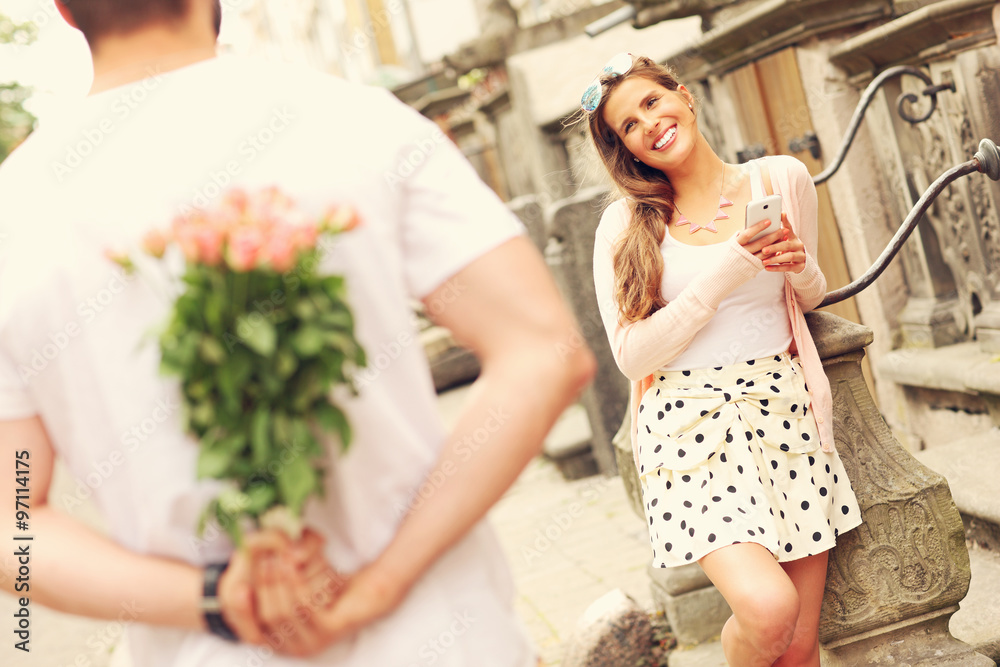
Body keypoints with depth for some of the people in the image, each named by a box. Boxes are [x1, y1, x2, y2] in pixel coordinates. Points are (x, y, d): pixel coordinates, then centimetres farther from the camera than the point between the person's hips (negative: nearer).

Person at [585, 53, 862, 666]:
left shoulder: (783, 179, 8)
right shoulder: (625, 225, 1)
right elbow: (632, 354, -6)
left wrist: (800, 268, -2)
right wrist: (726, 272, -13)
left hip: (783, 409, 3)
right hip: (689, 422, -2)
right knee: (768, 610, -21)